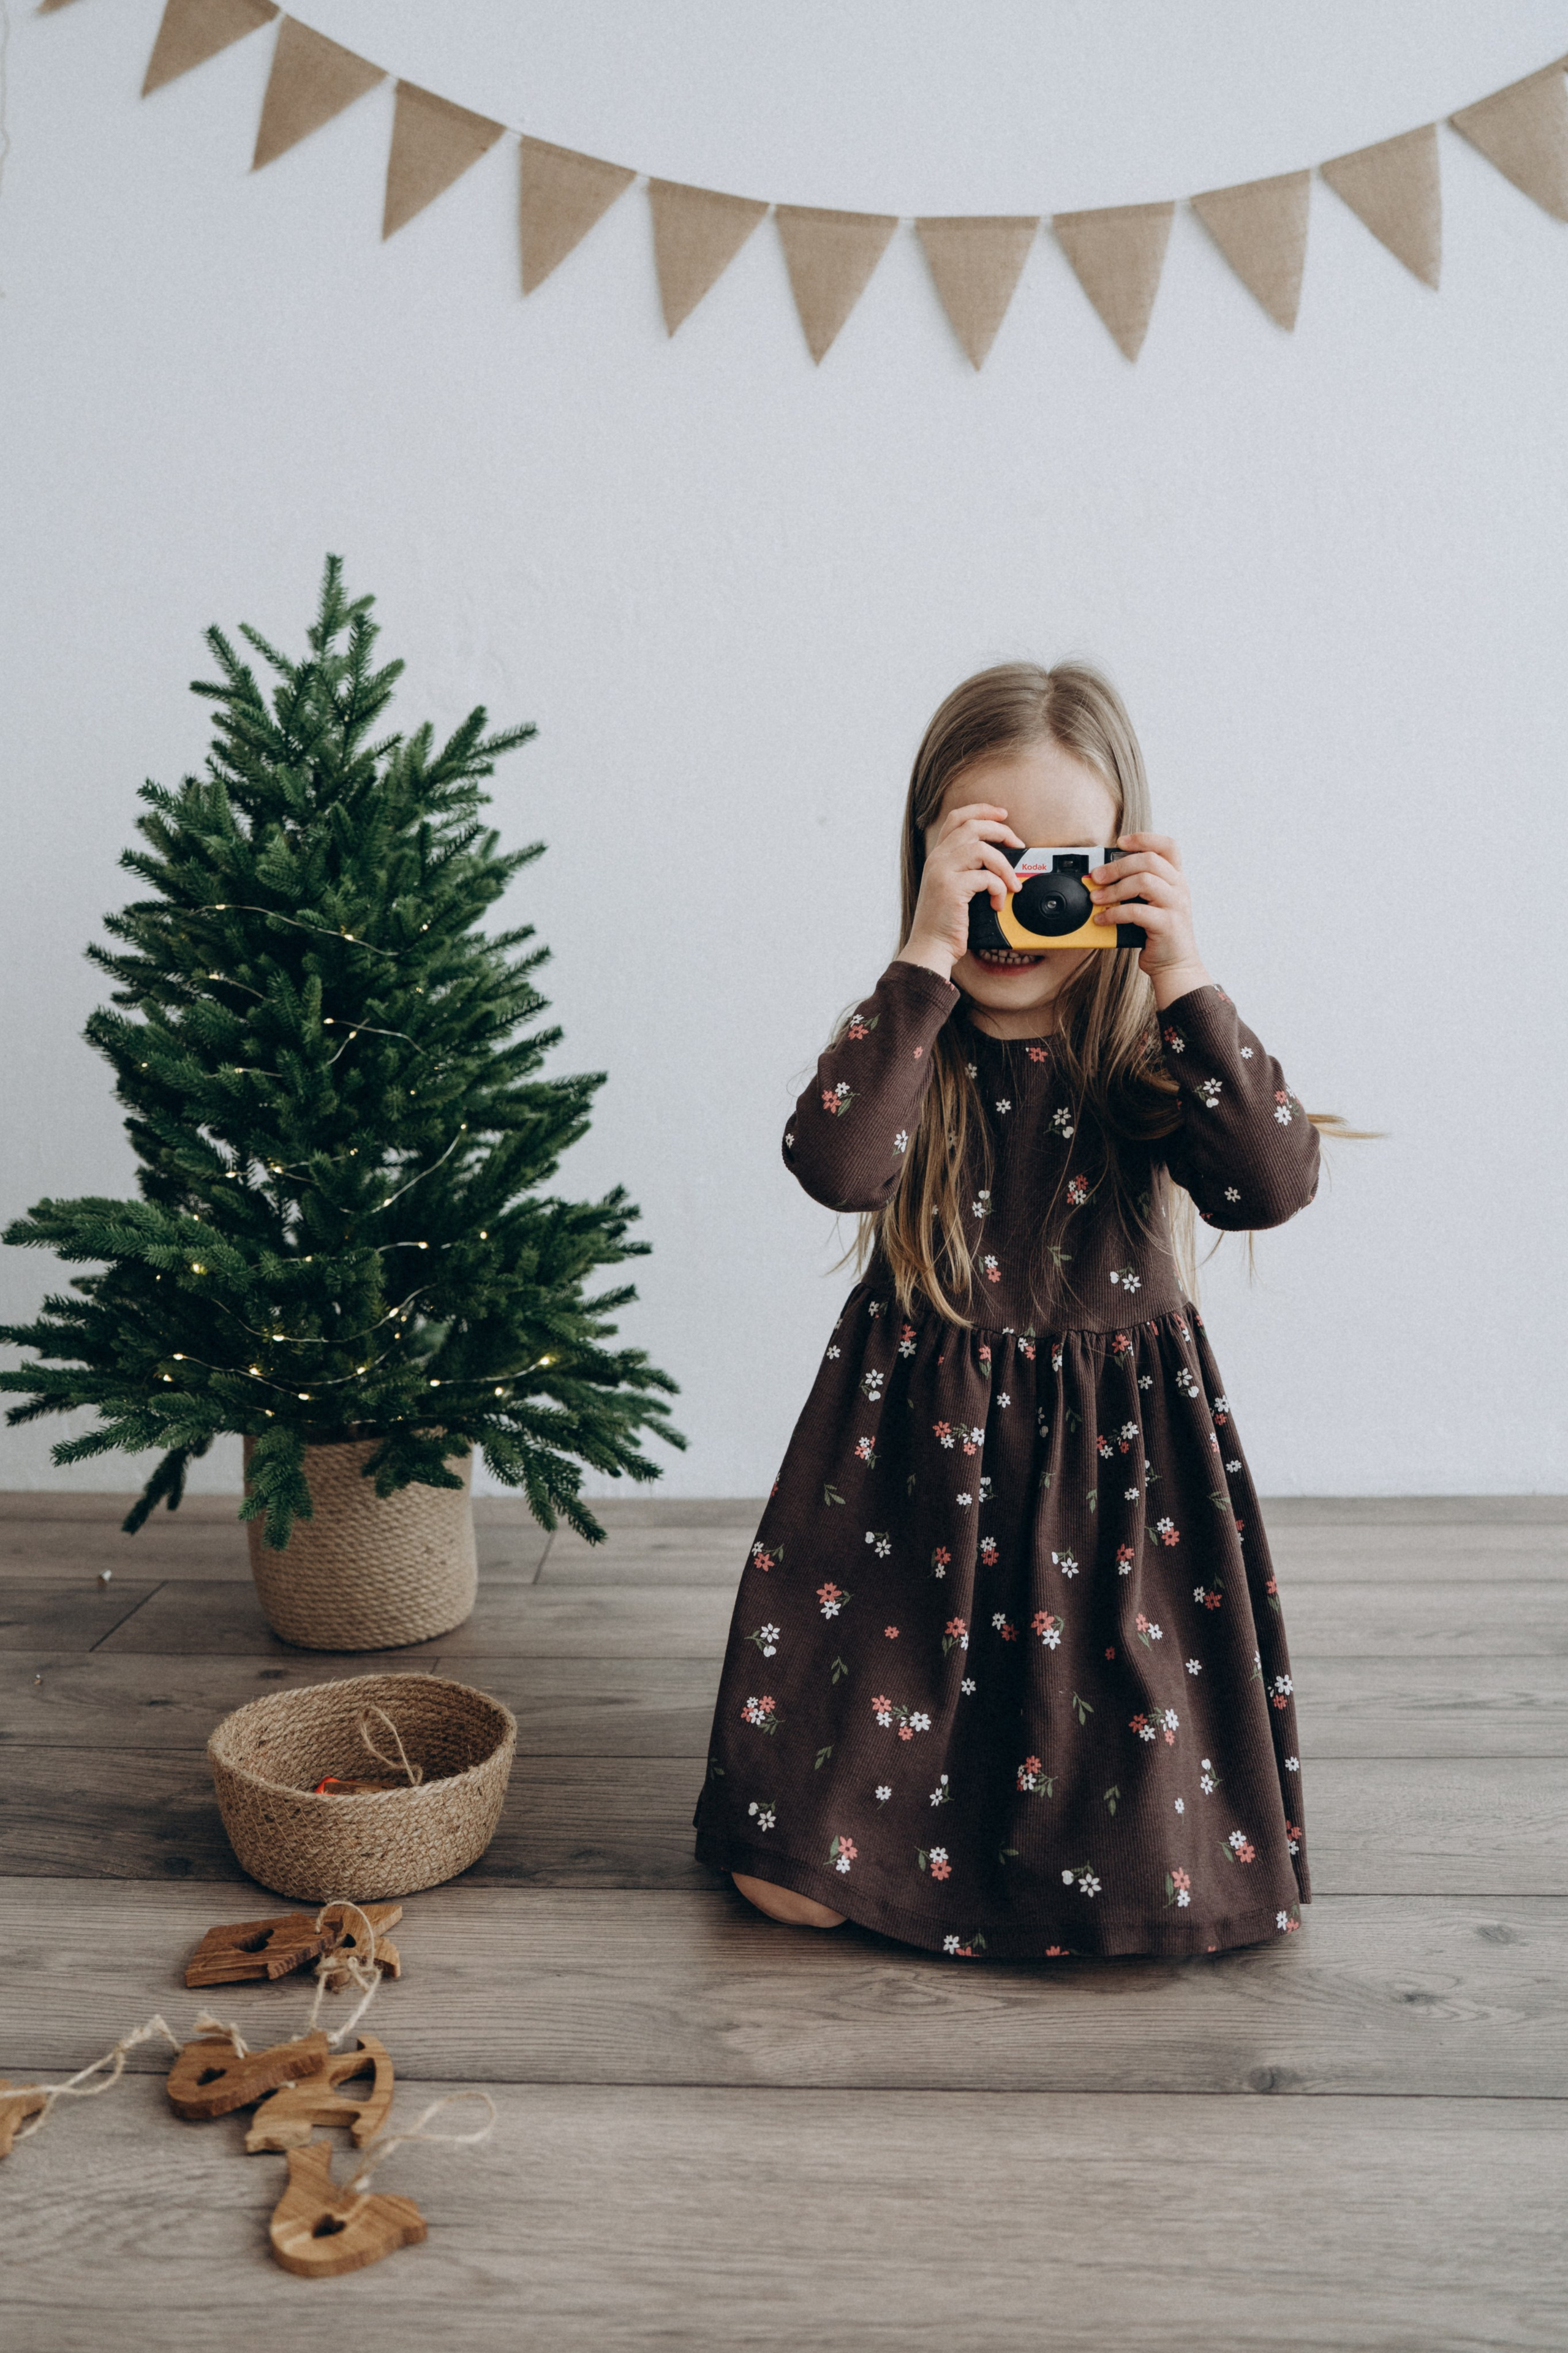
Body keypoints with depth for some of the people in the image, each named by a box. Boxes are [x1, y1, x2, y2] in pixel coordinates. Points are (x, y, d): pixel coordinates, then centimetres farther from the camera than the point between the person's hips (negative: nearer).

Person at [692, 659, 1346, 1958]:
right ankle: (907, 1800, 36)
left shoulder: (1147, 1053, -5)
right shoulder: (909, 1037, -7)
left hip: (1117, 1460, 1)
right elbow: (836, 1163, -28)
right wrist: (926, 959, -30)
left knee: (1151, 1883, 4)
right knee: (791, 1883, 3)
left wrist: (1183, 979, -26)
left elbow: (1271, 1183, -22)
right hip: (914, 1456, 0)